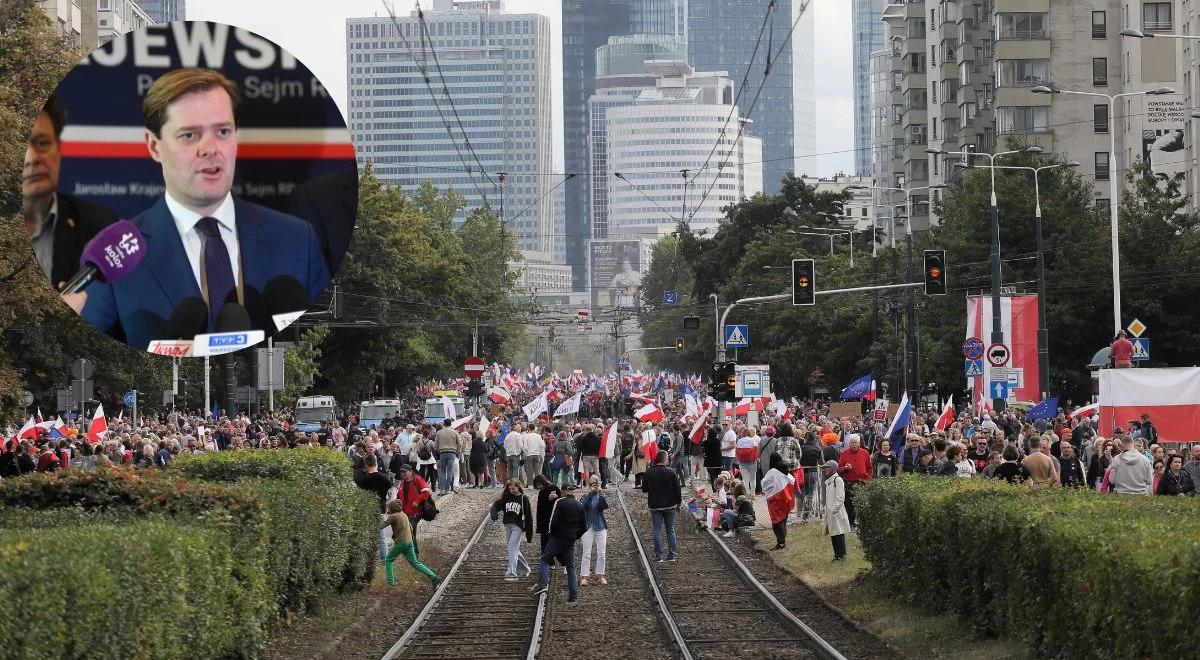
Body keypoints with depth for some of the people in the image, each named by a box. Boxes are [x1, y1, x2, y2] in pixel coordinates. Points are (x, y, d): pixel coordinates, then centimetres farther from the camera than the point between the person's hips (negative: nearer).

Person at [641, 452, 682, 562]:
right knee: (670, 530, 9)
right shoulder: (671, 472, -9)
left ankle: (658, 555, 0)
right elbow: (677, 490, -5)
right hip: (670, 505, 0)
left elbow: (644, 489, 1)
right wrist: (679, 503, 8)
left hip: (655, 506, 0)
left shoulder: (648, 473, -6)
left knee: (657, 531, 4)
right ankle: (671, 555, 8)